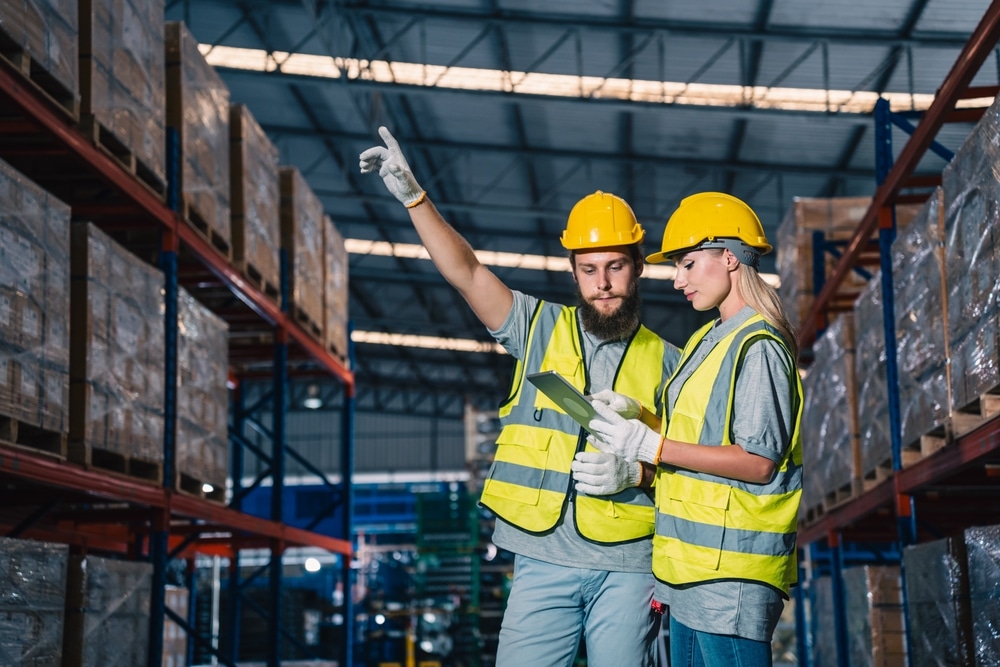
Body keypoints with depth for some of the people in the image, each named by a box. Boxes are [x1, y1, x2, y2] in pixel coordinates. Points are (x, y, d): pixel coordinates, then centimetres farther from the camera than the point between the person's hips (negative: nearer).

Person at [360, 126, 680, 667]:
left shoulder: (665, 361, 8)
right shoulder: (541, 329, 8)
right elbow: (465, 272, -1)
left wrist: (635, 470, -12)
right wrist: (413, 196, -10)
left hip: (627, 567, 0)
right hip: (543, 562, 0)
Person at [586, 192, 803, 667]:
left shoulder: (758, 347, -11)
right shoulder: (708, 341, 18)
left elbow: (758, 462, -18)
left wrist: (649, 445, -18)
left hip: (729, 571, -10)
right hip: (694, 568, 10)